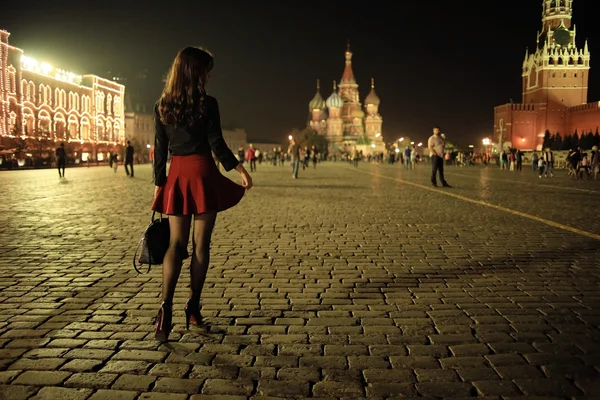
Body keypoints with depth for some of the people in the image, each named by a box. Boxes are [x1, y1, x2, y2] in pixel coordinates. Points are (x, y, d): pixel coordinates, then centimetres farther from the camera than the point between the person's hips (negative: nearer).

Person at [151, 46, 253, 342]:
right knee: (201, 243, 6)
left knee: (176, 243, 6)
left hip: (177, 175, 4)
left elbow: (159, 149, 7)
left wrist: (159, 184, 11)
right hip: (203, 174, -4)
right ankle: (193, 307, 13)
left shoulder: (162, 106, 6)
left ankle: (166, 304, -12)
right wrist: (239, 168, 0)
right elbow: (217, 144, -8)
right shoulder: (206, 103, -7)